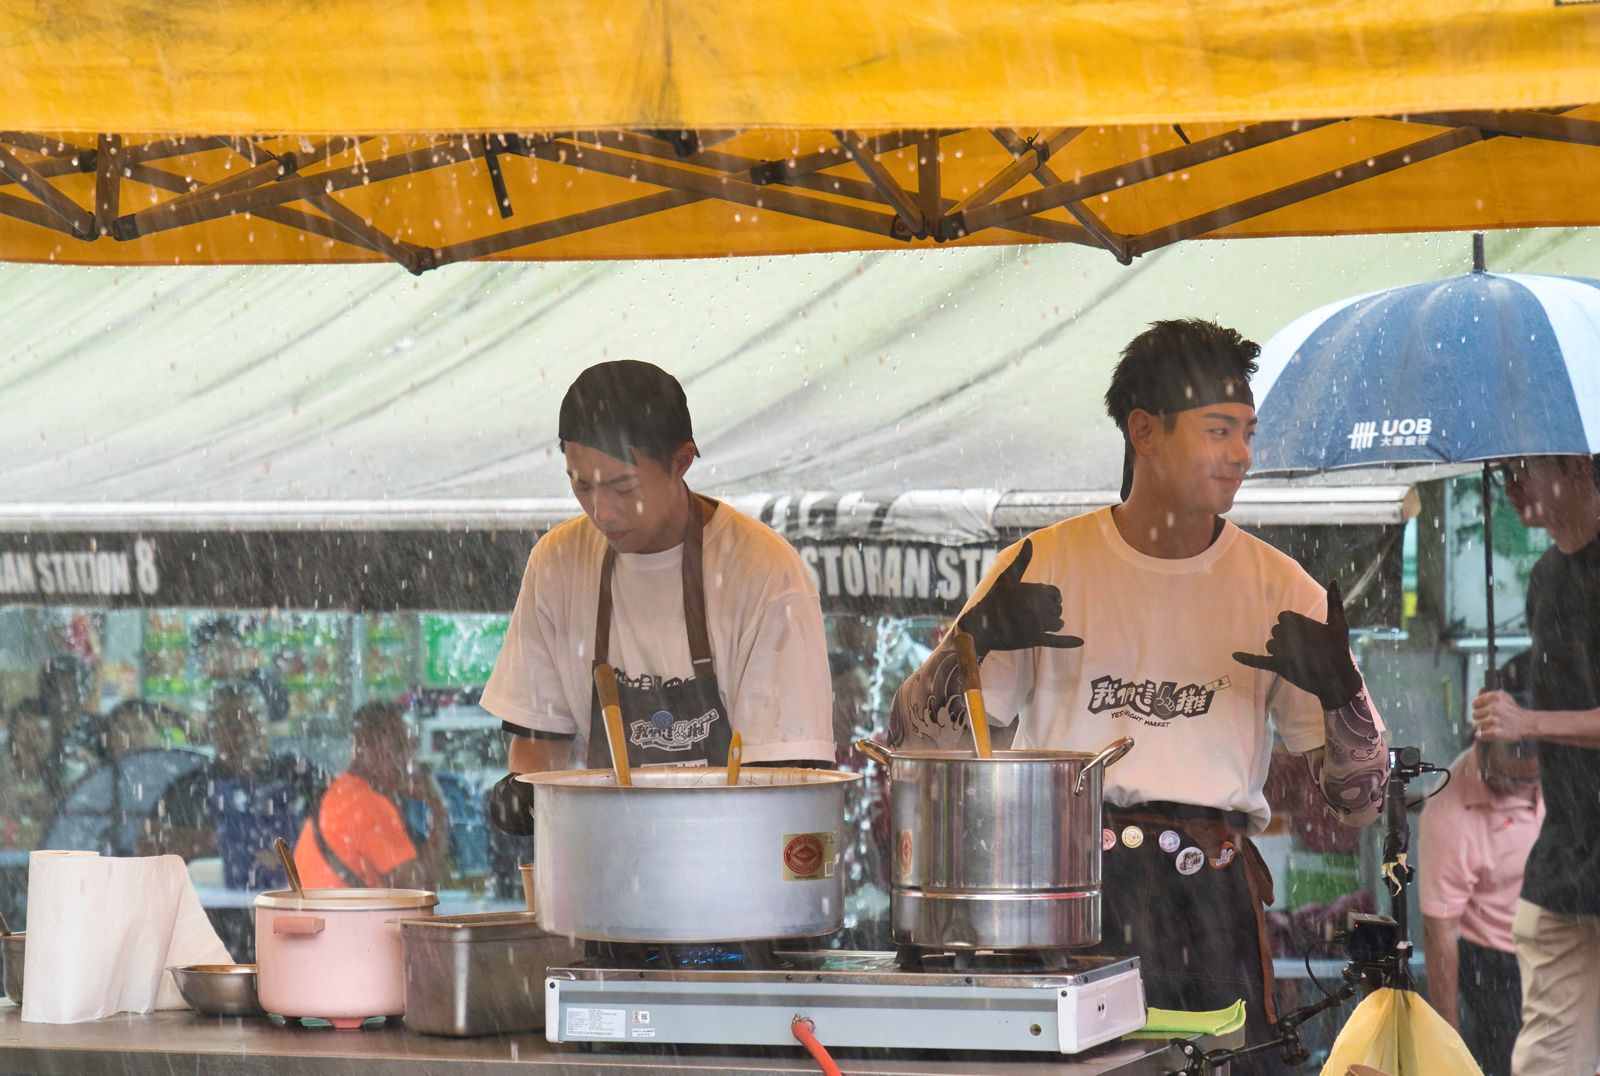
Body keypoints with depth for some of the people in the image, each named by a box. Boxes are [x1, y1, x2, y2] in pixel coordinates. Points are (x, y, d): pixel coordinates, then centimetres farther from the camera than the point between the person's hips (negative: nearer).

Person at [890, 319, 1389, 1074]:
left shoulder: (1278, 589, 10)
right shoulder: (1045, 567, 7)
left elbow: (1359, 799, 8)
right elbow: (914, 742, 5)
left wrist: (1341, 690, -12)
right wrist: (974, 641, -14)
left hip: (1208, 899, 1)